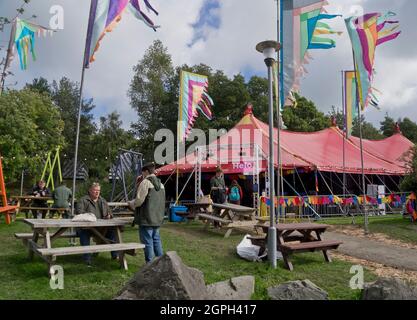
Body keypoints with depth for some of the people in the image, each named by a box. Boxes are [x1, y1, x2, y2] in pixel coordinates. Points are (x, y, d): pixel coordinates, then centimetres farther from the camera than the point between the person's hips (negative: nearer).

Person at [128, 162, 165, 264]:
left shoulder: (145, 182, -12)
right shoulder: (160, 184, 13)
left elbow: (139, 200, -17)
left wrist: (131, 203, 5)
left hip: (147, 218, -8)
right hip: (157, 218, 8)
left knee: (147, 241, 1)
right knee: (156, 239, 17)